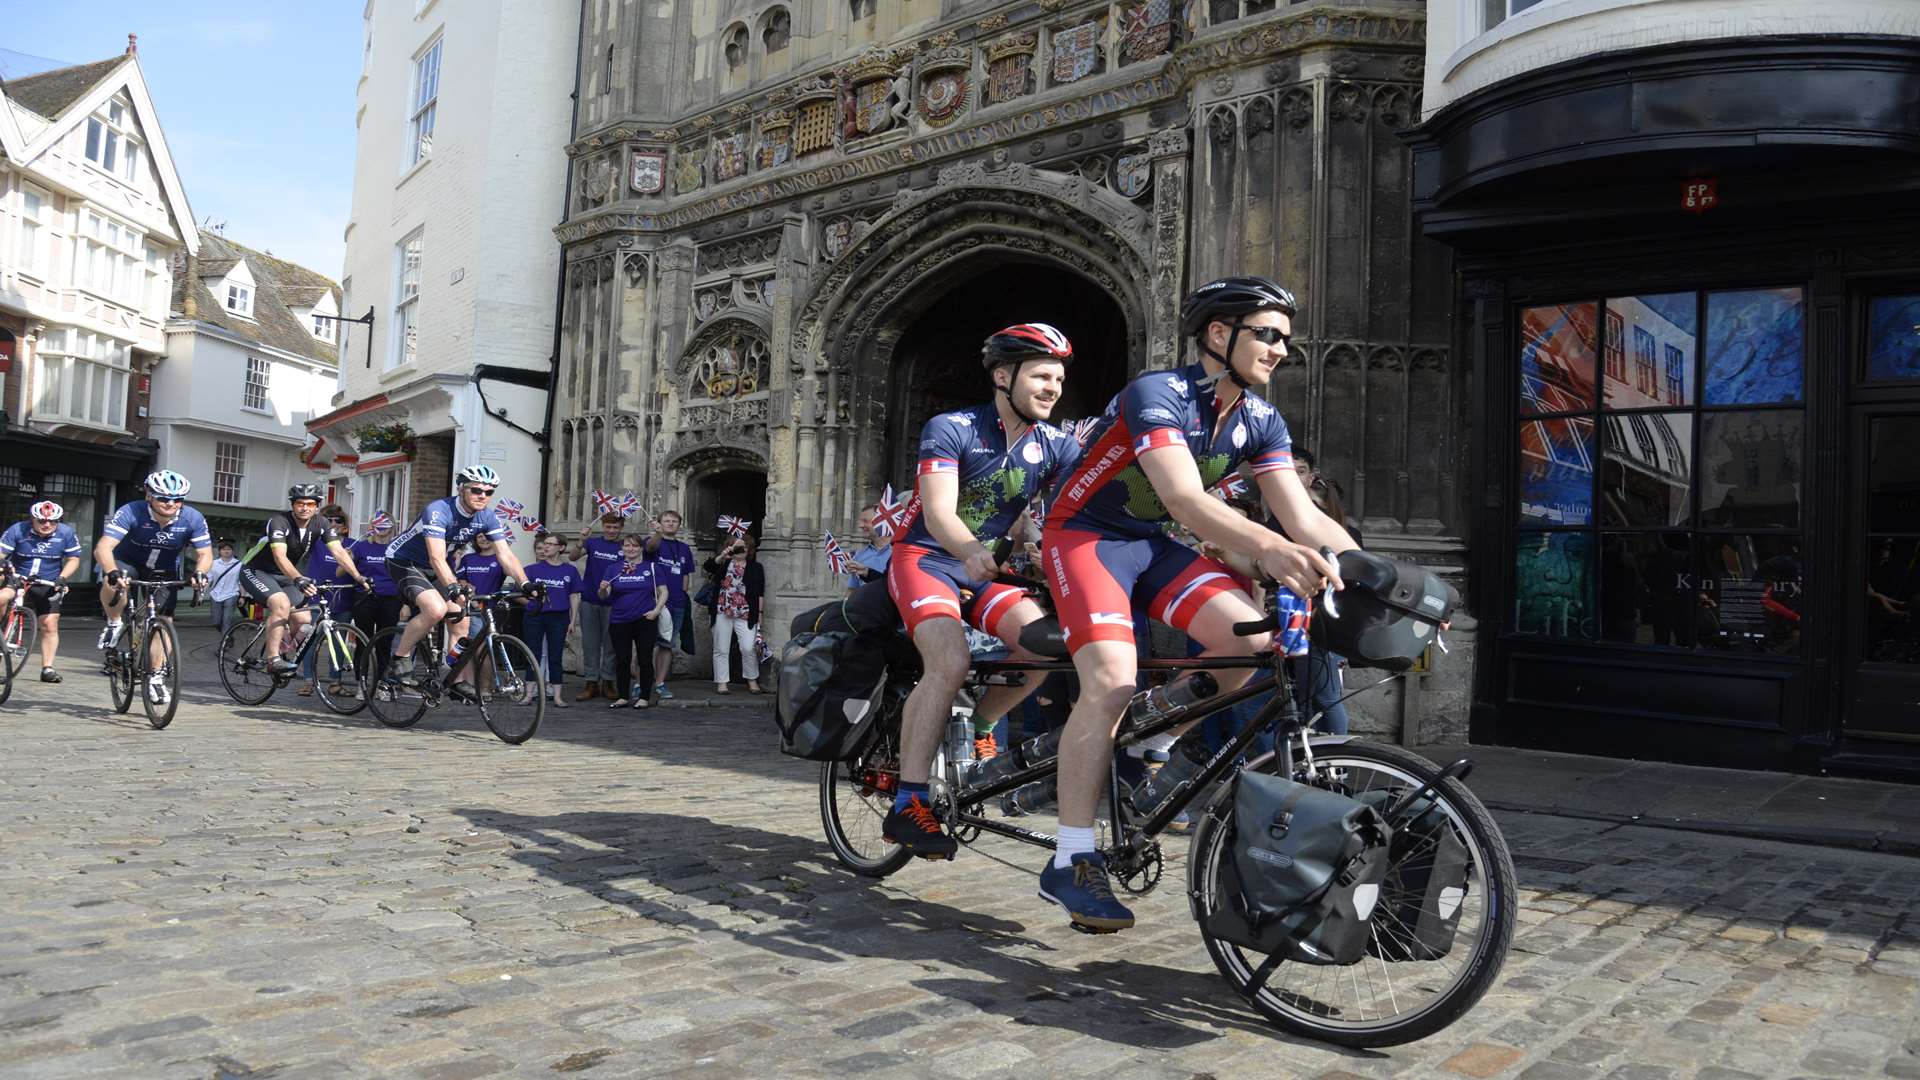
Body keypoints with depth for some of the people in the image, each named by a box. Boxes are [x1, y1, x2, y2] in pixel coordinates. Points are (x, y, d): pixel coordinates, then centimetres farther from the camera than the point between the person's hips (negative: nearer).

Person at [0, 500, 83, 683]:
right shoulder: (17, 530, -10)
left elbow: (73, 559, -1)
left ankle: (47, 668, 1)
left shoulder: (67, 533, -7)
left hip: (48, 586, 1)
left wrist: (62, 578, -16)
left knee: (50, 625, -5)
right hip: (17, 579, -1)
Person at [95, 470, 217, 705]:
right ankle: (113, 624, -5)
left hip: (164, 572, 2)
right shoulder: (131, 512, -29)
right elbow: (103, 548, -36)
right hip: (128, 563, -2)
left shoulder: (192, 519, -22)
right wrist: (113, 573, -55)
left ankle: (156, 678, 8)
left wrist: (199, 573, -37)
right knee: (112, 585, -35)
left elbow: (205, 554, -15)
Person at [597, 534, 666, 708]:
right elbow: (604, 596, 2)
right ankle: (622, 697, 10)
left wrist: (657, 610, -9)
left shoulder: (650, 568, 5)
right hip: (619, 621, 2)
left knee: (645, 659, 1)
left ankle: (644, 697, 7)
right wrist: (603, 589, -21)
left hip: (645, 620, -1)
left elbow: (663, 591, 5)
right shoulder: (615, 569, 8)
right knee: (622, 661, 4)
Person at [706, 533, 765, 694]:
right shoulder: (724, 563, 12)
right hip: (722, 612, 1)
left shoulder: (756, 568, 11)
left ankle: (752, 681, 9)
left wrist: (759, 613, -1)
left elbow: (760, 593, 7)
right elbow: (708, 566, -8)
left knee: (748, 648, -8)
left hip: (745, 614, -1)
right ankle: (721, 683, 10)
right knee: (721, 649, 3)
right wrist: (722, 557, -24)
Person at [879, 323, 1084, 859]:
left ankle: (978, 728, 5)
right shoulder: (950, 429, -13)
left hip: (985, 568, 5)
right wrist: (973, 551, -47)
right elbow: (938, 514, -25)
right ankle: (907, 805, -25)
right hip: (926, 559, -5)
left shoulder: (1055, 445, 1)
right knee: (950, 662, -30)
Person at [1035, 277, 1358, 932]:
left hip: (1153, 544, 7)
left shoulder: (1260, 422, -1)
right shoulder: (1156, 395, -23)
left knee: (1252, 637, -16)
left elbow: (1305, 518, -7)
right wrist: (1267, 547, -53)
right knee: (1113, 682, -27)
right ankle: (1071, 864, -18)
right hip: (1085, 534, -7)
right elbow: (1185, 498, -38)